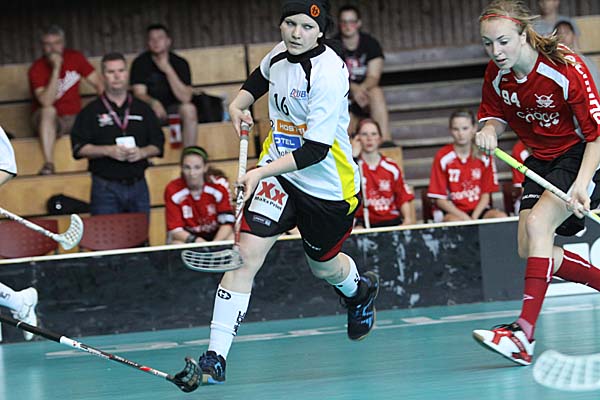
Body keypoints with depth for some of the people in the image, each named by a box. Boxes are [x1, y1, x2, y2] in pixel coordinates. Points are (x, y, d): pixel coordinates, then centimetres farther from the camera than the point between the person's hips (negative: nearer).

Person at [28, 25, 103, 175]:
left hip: (74, 118, 4)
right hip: (48, 122, -3)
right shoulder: (37, 69, -13)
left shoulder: (75, 58, 0)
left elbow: (99, 85, -2)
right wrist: (56, 69, -30)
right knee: (48, 111, -38)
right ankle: (48, 164, -43)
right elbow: (46, 102, -28)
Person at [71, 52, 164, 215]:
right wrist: (108, 151, -16)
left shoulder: (143, 109, 13)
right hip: (106, 188, -3)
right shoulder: (91, 111, 4)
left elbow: (158, 145, 12)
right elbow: (79, 147, -3)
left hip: (138, 185, 3)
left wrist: (142, 152, -9)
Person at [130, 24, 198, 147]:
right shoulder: (140, 63, -5)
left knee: (189, 109, -32)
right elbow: (139, 93, -15)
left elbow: (185, 98, -17)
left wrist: (168, 70, -23)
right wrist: (153, 103, -38)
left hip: (173, 110, 0)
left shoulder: (180, 63, -5)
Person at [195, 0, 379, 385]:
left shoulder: (329, 73, -25)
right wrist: (239, 103, 5)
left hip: (328, 187, -4)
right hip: (277, 173, 4)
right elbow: (260, 78, 23)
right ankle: (215, 357, -18)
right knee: (247, 253, -16)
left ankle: (360, 289, 58)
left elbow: (316, 149, -30)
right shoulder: (281, 53, -4)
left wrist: (261, 173, -35)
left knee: (323, 266, 19)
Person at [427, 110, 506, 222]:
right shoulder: (442, 157, -4)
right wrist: (464, 217, -17)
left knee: (501, 217, -28)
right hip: (453, 212, -3)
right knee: (454, 221, -38)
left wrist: (474, 217, -14)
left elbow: (486, 194, 5)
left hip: (478, 209, 3)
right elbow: (440, 199, -4)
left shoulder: (483, 156, 3)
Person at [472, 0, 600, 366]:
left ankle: (524, 335, -34)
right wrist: (490, 129, -15)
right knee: (529, 250, -3)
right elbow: (497, 114, 11)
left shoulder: (566, 69, -25)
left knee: (537, 223, -28)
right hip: (542, 159, 8)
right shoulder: (497, 74, -7)